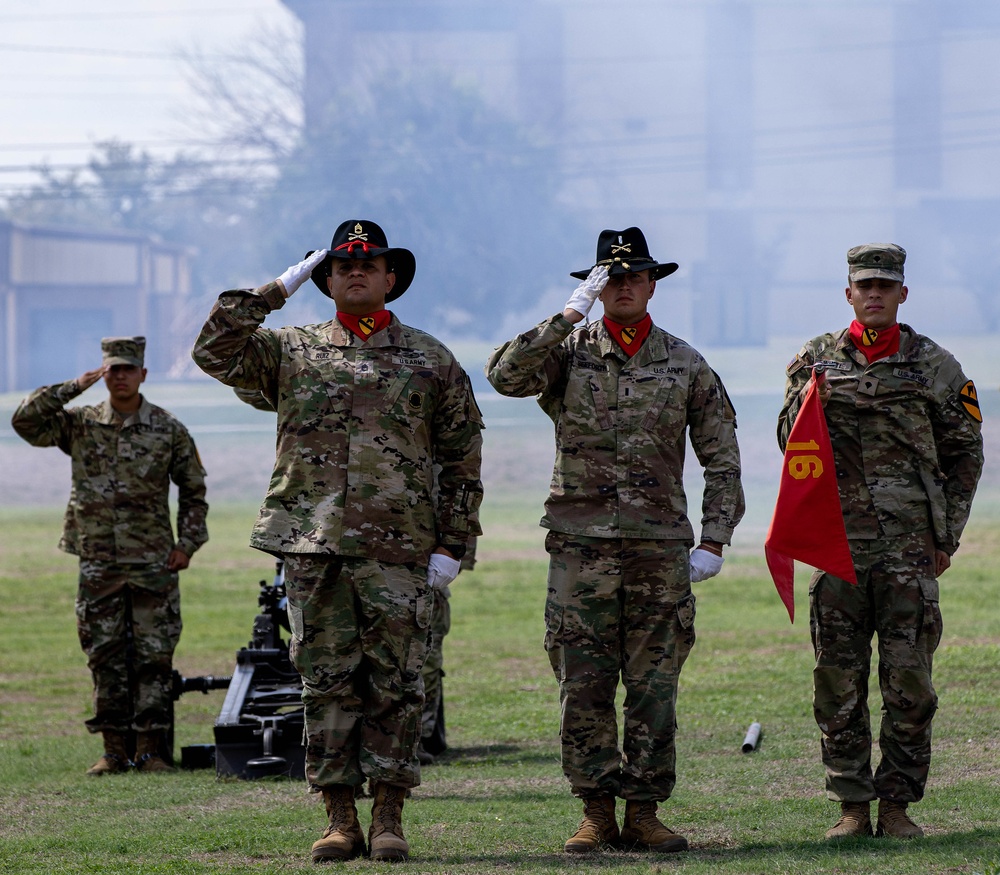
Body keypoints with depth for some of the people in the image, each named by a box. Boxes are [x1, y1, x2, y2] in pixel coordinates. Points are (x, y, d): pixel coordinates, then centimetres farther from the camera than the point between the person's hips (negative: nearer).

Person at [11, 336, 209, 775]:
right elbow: (25, 421, -8)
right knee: (106, 658, 3)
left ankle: (151, 749, 2)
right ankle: (115, 749, 9)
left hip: (153, 562, -1)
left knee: (154, 657, -2)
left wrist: (187, 542, 1)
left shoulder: (168, 429, 3)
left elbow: (193, 491, 10)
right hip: (98, 563, 1)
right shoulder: (79, 424, 5)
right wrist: (74, 386, -10)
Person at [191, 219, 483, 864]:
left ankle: (389, 820, 3)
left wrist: (453, 544, 2)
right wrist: (273, 292, 1)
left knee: (395, 684, -2)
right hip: (313, 546, 1)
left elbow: (463, 460, 10)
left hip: (399, 550, -1)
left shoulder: (431, 360, 10)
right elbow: (215, 353, -1)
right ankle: (340, 821, 6)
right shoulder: (291, 351, 13)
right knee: (326, 683, 1)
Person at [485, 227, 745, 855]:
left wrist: (714, 542, 1)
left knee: (654, 688, 2)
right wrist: (570, 315, -14)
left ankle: (643, 813, 8)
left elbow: (723, 460, 10)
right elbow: (505, 376, -15)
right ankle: (597, 814, 5)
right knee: (584, 686, -1)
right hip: (581, 544, -1)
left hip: (661, 546, 1)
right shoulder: (568, 352, 6)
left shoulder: (685, 364, 9)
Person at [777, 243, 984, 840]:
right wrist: (808, 398, -10)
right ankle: (853, 806, 8)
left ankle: (898, 803, 5)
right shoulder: (817, 360, 10)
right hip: (837, 542, 1)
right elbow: (791, 441, 10)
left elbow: (965, 453, 11)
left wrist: (947, 536, 5)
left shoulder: (934, 365, 6)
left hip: (910, 547, -1)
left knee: (908, 680, -3)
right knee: (839, 682, 1)